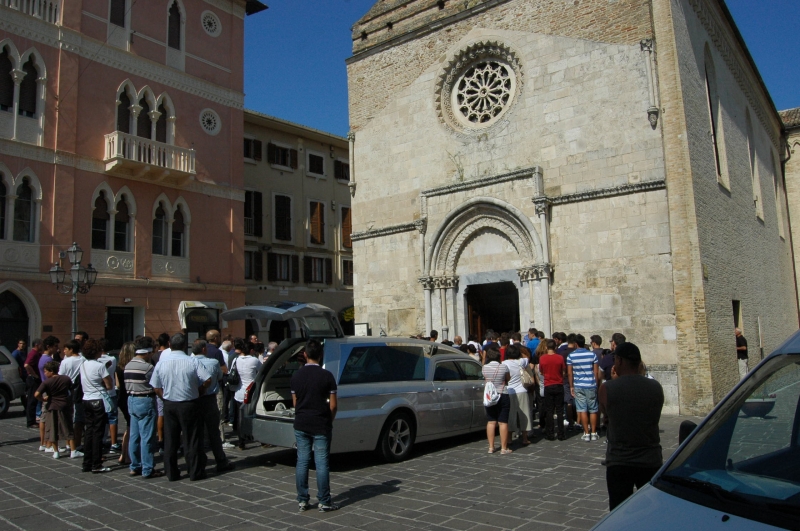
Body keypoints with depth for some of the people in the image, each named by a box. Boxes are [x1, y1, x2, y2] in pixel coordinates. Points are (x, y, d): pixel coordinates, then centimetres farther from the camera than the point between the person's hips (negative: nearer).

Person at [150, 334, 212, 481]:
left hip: (169, 405, 3)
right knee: (191, 440, 6)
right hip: (189, 404, -3)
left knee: (170, 441, 11)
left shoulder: (161, 363, -2)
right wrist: (199, 392, 3)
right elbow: (208, 380, -14)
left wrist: (166, 397, 14)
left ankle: (171, 473, 18)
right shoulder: (192, 362, -11)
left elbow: (156, 387, 1)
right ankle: (195, 472, 11)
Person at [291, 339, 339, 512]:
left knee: (302, 462, 10)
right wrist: (329, 421, 8)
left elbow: (295, 402, 7)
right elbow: (333, 405, -8)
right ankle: (324, 502, 8)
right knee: (321, 464, 2)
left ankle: (302, 500, 17)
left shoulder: (296, 376, 1)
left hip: (301, 425, 4)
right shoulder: (327, 376, -10)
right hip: (321, 426, -3)